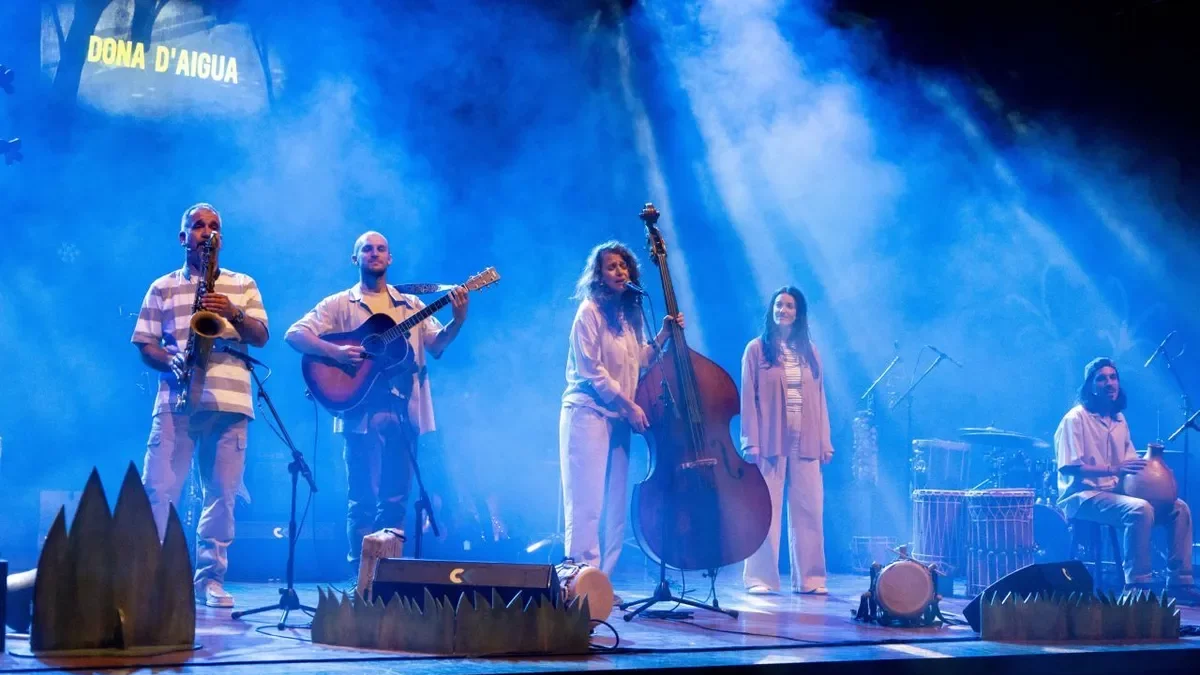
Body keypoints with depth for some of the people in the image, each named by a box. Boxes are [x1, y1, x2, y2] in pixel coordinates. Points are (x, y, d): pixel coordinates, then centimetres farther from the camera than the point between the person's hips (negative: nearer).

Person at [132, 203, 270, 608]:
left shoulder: (243, 286, 16)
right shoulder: (162, 288, 14)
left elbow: (261, 337, 6)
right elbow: (145, 345, 8)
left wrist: (233, 314, -12)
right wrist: (172, 362, -12)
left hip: (229, 402, 1)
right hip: (176, 399, -1)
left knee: (222, 493, -1)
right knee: (158, 487, -9)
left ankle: (211, 578, 5)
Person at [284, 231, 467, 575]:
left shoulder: (411, 305, 17)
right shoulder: (339, 304, 7)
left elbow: (436, 345, 7)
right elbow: (294, 334, -2)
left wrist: (458, 320, -12)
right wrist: (334, 351, -18)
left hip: (403, 410, 3)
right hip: (364, 410, -3)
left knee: (395, 499, 4)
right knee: (364, 499, -6)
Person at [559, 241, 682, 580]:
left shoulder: (629, 313, 15)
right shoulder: (590, 311, -6)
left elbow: (636, 361, 15)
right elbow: (591, 370, -12)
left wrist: (663, 336, 7)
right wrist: (629, 404, -12)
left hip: (618, 418, 7)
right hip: (587, 412, -7)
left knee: (615, 506, 4)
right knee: (588, 502, -11)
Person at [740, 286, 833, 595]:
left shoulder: (809, 351, 13)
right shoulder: (757, 349, 3)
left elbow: (819, 399, 11)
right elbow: (748, 399, -2)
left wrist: (825, 442, 6)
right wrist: (751, 443, -9)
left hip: (805, 443, 3)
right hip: (770, 442, -3)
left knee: (808, 510, 2)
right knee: (766, 511, -2)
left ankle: (809, 578, 9)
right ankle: (760, 578, 3)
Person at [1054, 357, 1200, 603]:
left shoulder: (1119, 419, 14)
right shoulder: (1075, 419, -11)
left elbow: (1130, 463, 18)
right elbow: (1071, 469, -19)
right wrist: (1113, 469, -29)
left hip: (1116, 492, 8)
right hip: (1083, 496, -8)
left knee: (1179, 508, -4)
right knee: (1140, 510, -33)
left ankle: (1179, 583, -2)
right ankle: (1137, 586, -28)